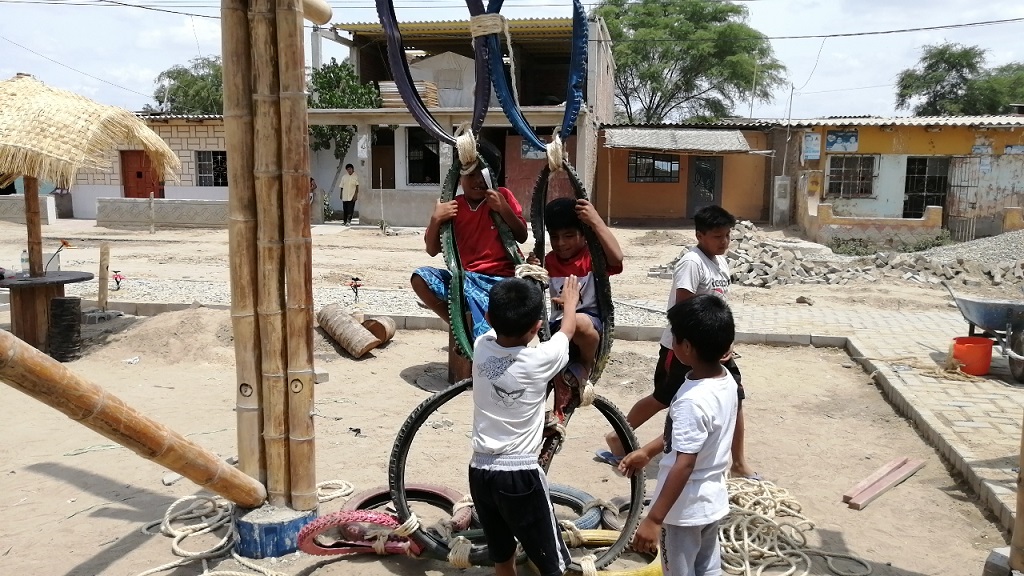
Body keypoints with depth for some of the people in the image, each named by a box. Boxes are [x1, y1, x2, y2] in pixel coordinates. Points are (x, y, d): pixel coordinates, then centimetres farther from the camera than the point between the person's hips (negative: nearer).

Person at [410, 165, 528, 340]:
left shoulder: (502, 196, 3)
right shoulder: (451, 208, 6)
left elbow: (522, 237, 0)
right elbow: (432, 251, 6)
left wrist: (503, 208, -13)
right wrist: (436, 219, -11)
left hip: (498, 280, -4)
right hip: (463, 277, 5)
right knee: (420, 277, -20)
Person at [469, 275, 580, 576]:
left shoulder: (481, 347, -5)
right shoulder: (541, 358, -15)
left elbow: (499, 326, 20)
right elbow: (567, 330, 8)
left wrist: (517, 295, 37)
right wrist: (570, 301, 29)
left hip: (480, 471, 5)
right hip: (520, 474, -5)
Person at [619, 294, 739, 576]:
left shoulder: (693, 400, -31)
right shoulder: (726, 379, -4)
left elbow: (684, 465, -30)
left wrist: (653, 519, -27)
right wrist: (647, 452, 16)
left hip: (685, 509, -8)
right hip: (713, 501, 8)